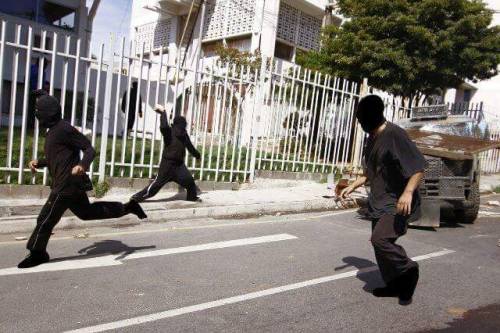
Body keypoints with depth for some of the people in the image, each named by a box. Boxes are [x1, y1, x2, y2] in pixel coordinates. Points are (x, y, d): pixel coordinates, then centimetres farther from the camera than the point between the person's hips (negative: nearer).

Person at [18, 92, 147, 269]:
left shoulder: (64, 129, -16)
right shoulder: (53, 130, 16)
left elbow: (89, 149, -19)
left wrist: (82, 165, -37)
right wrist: (39, 163, 13)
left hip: (67, 184, -11)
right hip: (72, 183, 11)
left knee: (46, 219, -1)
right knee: (86, 211, 19)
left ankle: (37, 253, 16)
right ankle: (128, 207, 21)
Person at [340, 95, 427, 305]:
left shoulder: (395, 135, -17)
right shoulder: (372, 139, 12)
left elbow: (419, 166, -20)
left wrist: (408, 192, -33)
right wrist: (353, 186, 17)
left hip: (398, 203, -9)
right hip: (379, 203, 9)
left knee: (380, 238, -21)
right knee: (380, 243, 10)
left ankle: (408, 270, 4)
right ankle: (394, 285, 26)